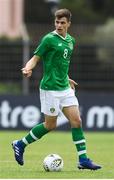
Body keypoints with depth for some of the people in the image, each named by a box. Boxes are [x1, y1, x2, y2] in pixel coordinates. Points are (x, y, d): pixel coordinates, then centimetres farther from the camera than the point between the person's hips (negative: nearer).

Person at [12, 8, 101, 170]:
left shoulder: (70, 40, 12)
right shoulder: (49, 39, -10)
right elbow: (36, 58, -9)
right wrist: (28, 68, -29)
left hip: (65, 88, 7)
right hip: (50, 88, -7)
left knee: (76, 121, -1)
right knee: (50, 125, 0)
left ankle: (83, 159, 1)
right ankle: (20, 144, 18)